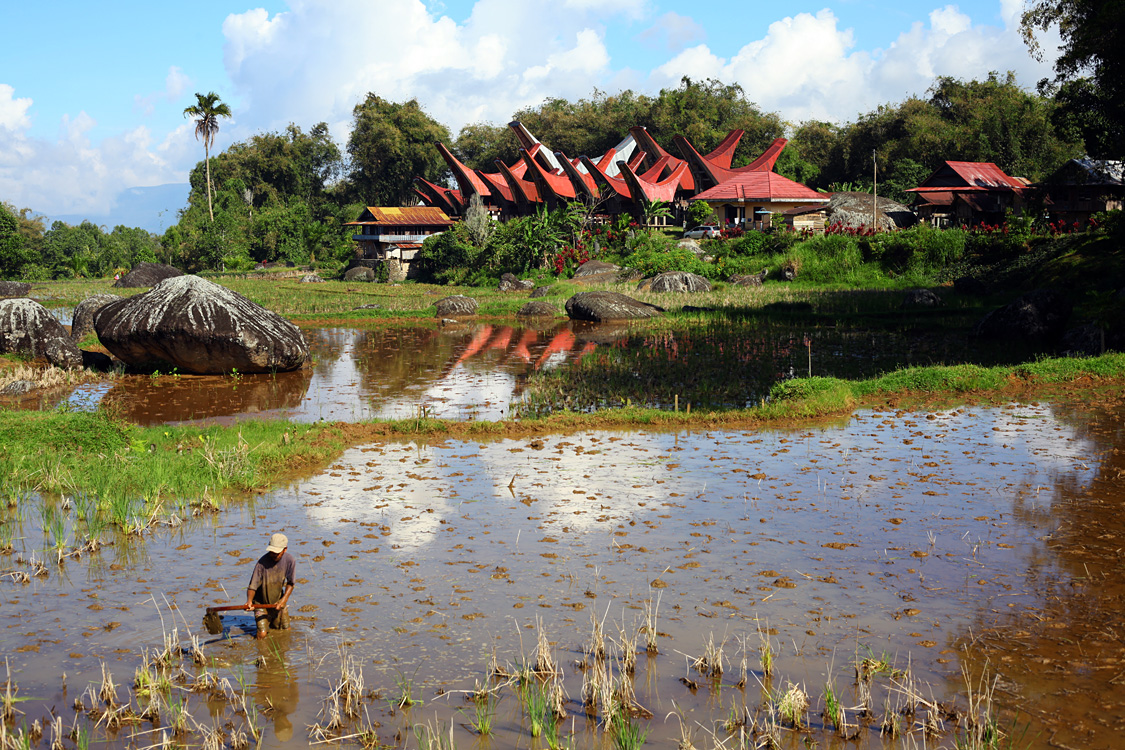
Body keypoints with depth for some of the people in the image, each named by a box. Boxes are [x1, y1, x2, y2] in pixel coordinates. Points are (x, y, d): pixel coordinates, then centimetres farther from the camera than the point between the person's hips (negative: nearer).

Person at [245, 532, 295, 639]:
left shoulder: (289, 560, -14)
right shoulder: (262, 562, -25)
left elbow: (290, 583, -2)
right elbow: (252, 587, -22)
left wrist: (284, 599, -17)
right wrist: (249, 601, -41)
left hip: (278, 602, 3)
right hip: (262, 603, -3)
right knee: (262, 635, -13)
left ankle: (272, 622, 39)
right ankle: (264, 623, 21)